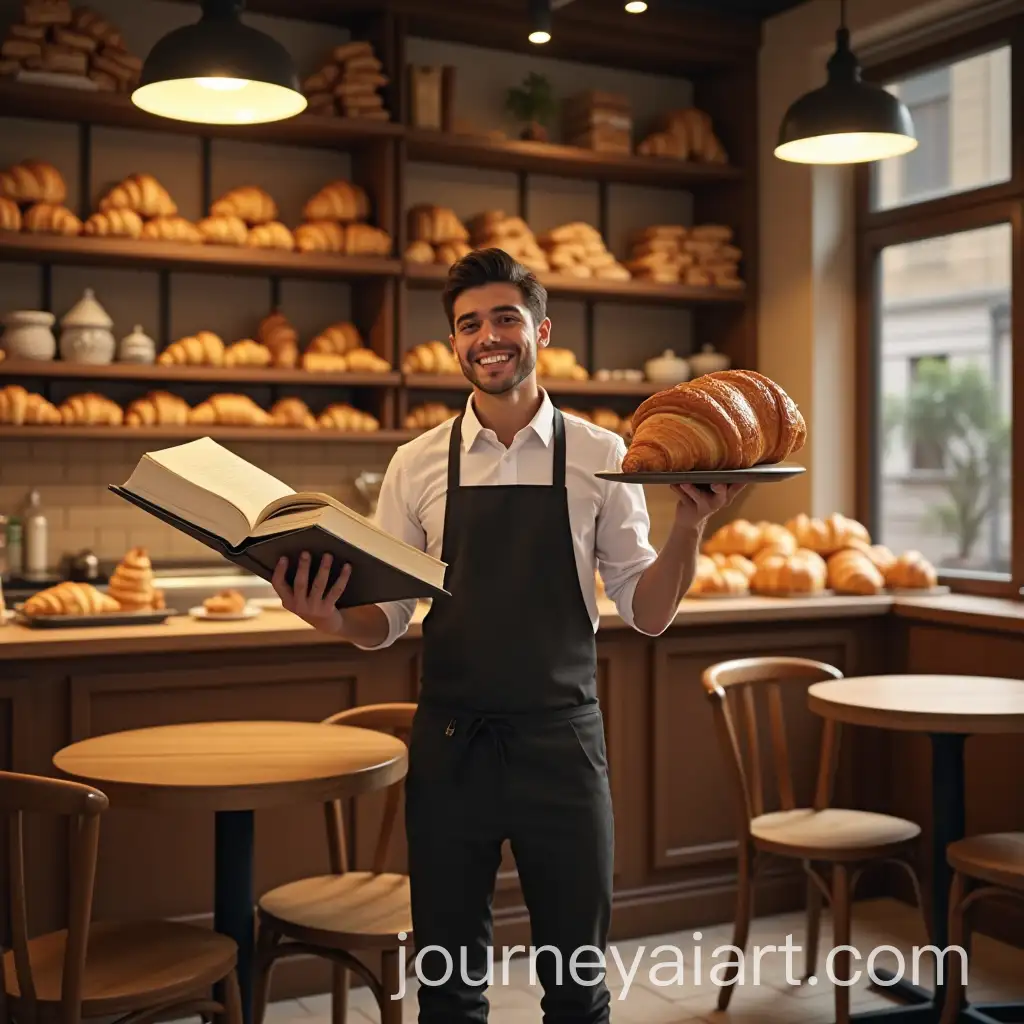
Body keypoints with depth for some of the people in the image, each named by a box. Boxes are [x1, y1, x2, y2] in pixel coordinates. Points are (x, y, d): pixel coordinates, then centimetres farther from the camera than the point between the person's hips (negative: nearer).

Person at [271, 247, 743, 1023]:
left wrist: (689, 525, -15)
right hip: (449, 744, 1)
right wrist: (333, 619, -18)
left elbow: (648, 612, 1)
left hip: (563, 741, -1)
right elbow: (386, 620, 3)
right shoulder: (418, 464, 1)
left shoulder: (600, 456, -1)